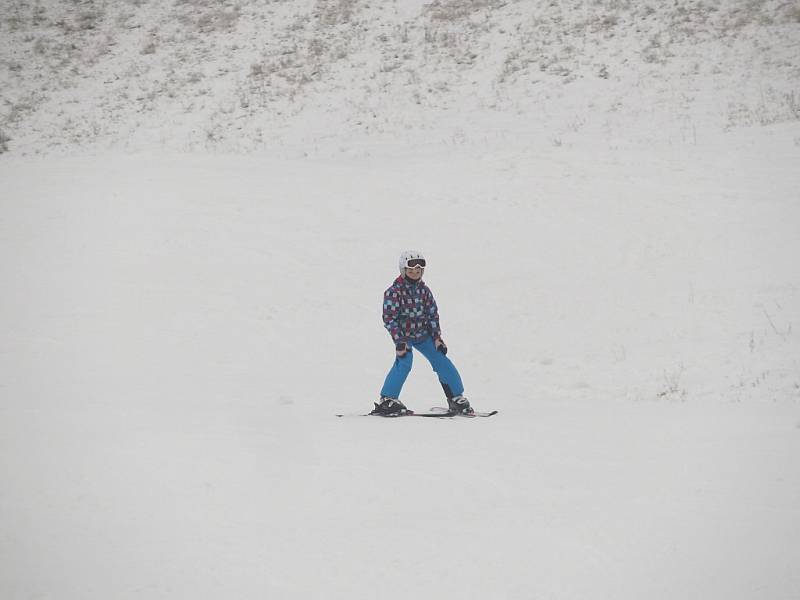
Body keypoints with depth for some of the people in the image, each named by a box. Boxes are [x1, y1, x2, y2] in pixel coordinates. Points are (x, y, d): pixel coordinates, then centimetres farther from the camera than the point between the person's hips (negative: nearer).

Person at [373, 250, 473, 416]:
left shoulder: (424, 290, 3)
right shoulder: (394, 292, -14)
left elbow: (433, 315, 8)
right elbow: (389, 318, -17)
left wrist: (437, 337, 0)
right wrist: (399, 341, -23)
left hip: (423, 335, 5)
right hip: (403, 335, -5)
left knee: (441, 360, 0)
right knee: (404, 361, -27)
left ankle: (457, 398, 11)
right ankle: (387, 400, -20)